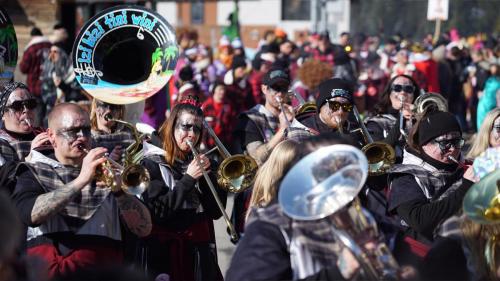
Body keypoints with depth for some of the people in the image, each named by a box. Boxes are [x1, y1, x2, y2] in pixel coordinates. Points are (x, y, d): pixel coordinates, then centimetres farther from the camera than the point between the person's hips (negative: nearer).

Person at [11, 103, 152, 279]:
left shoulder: (105, 173, 14)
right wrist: (81, 180, -17)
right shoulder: (34, 172, 10)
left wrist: (119, 191, -12)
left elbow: (144, 229, 4)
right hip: (48, 272, -3)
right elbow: (30, 214, -12)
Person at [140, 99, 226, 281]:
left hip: (200, 250, 4)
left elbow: (216, 211, 4)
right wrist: (188, 179, -18)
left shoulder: (201, 162, 10)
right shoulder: (152, 163, -3)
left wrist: (207, 175, -8)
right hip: (164, 252, -4)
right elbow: (157, 210, -15)